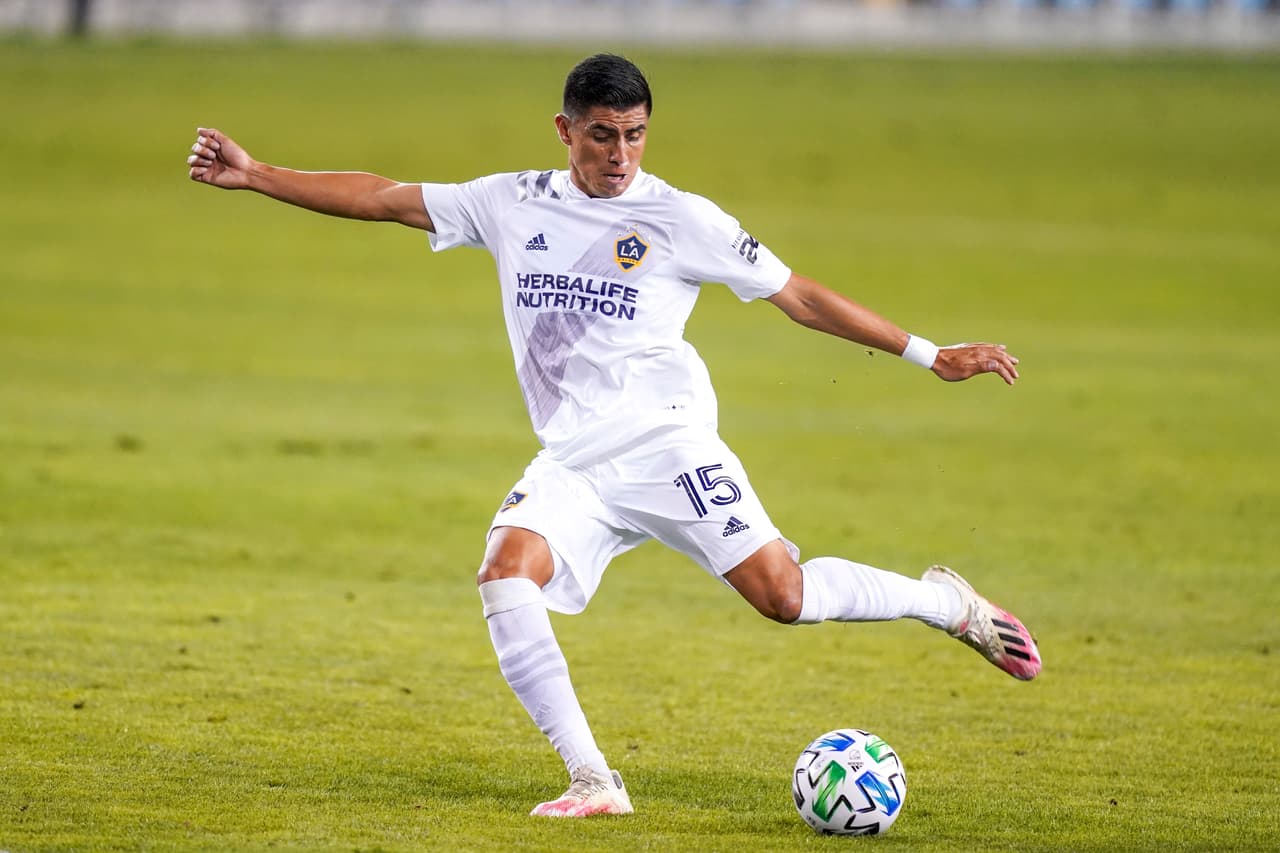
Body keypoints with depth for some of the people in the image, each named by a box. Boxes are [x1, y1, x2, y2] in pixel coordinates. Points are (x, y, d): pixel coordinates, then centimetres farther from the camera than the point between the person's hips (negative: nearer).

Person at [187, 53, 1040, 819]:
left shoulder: (681, 218, 0)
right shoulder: (513, 204, 9)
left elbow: (800, 296, 4)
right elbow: (383, 198, 12)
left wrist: (929, 354, 2)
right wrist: (255, 176, 7)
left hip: (666, 440, -3)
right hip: (572, 462, 3)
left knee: (781, 592, -16)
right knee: (506, 575, -23)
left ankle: (944, 601, 11)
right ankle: (593, 780, -20)